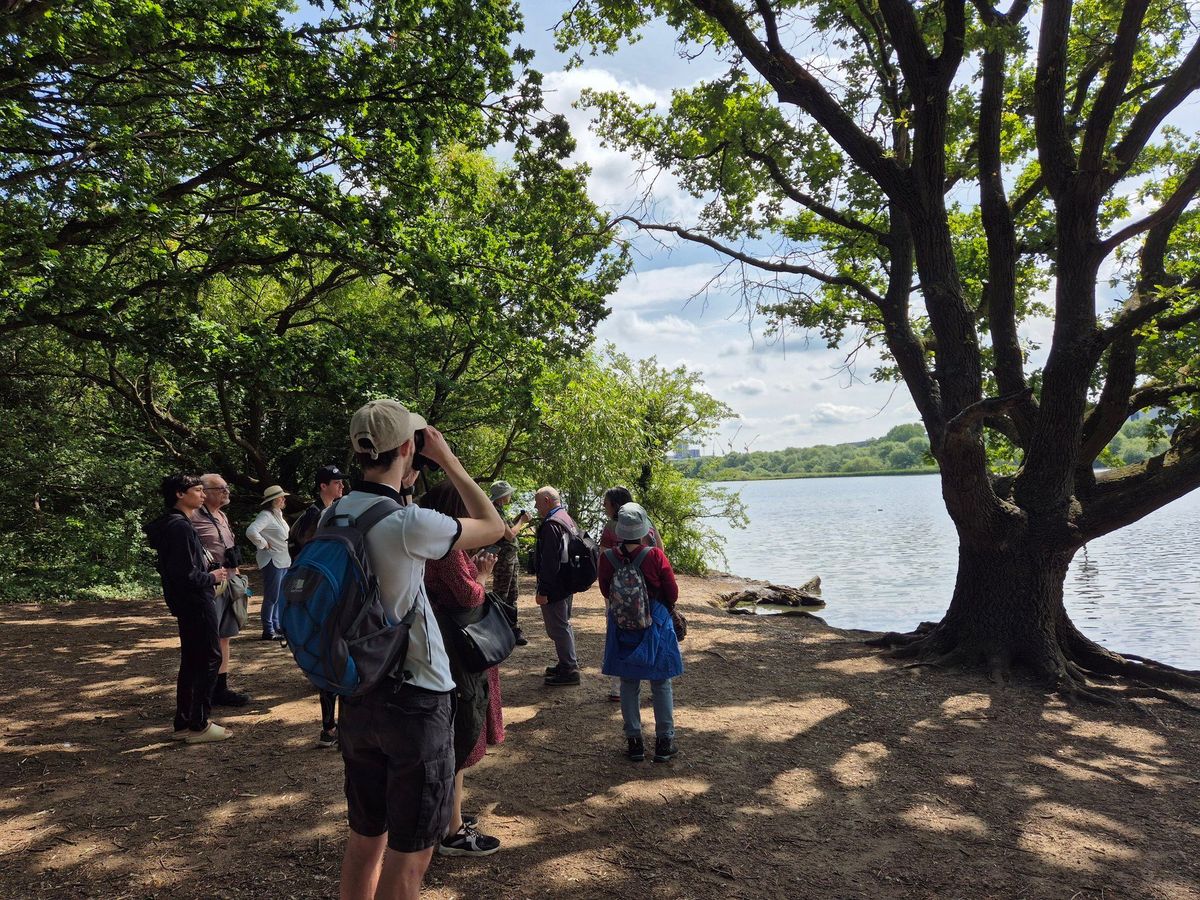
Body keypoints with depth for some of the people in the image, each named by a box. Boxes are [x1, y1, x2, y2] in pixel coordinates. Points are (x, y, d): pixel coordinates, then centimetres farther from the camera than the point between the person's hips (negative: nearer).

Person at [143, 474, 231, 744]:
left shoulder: (173, 524, 14)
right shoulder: (179, 527, -19)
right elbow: (185, 574, -25)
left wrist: (208, 575, 13)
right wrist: (212, 578, -9)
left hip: (186, 605, 11)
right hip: (196, 603, -11)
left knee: (191, 661, 16)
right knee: (209, 659, -3)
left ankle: (183, 724, 23)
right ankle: (198, 725, 3)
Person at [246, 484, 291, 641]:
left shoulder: (278, 515, 13)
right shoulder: (266, 516, -16)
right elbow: (251, 531, -32)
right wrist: (263, 545, -20)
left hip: (283, 561, 9)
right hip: (272, 561, -9)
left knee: (280, 596, 15)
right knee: (271, 597, -3)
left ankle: (276, 626, 25)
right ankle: (268, 631, 4)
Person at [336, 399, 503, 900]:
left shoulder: (335, 517, -1)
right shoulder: (409, 524, -22)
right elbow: (493, 526, -7)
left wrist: (402, 490, 16)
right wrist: (448, 459, -1)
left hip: (357, 696, 7)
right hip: (415, 700, -7)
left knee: (365, 836, 21)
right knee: (409, 852, 9)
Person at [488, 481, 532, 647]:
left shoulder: (499, 510, 15)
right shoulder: (494, 511, -17)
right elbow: (510, 535, -21)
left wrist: (517, 520, 11)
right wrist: (522, 521, -9)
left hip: (510, 558, 11)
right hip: (502, 559, -11)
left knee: (512, 593, 15)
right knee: (501, 596, -4)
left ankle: (513, 629, 23)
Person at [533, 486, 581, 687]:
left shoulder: (551, 525, -20)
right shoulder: (568, 519, 12)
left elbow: (549, 562, -24)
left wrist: (543, 591, -22)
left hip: (554, 587, -10)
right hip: (568, 583, 10)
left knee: (557, 627, -3)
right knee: (563, 624, 20)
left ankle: (568, 669, 3)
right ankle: (569, 664, 30)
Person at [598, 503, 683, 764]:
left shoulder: (607, 558, -11)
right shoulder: (655, 556, -18)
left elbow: (606, 592, 4)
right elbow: (673, 593, -8)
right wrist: (667, 607, 13)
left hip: (622, 625, 2)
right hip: (656, 624, -2)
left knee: (629, 684, 13)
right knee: (661, 684, 10)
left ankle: (634, 742, 18)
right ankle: (664, 742, 16)